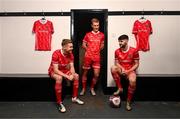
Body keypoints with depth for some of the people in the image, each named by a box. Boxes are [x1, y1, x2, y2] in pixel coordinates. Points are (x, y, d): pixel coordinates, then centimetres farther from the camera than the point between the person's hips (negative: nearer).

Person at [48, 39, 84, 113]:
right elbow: (56, 70, -32)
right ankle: (59, 103, -28)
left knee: (76, 76, -10)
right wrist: (67, 76, -37)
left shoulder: (70, 54, -9)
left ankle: (74, 98, 3)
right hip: (53, 71, -6)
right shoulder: (56, 54, -30)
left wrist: (72, 74, -30)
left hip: (64, 71, 7)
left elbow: (72, 67, -9)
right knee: (59, 78, -38)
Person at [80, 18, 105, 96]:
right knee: (85, 72, 8)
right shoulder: (88, 34, 0)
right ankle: (83, 89, 24)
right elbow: (83, 45, 6)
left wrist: (98, 49, 5)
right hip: (88, 56, -1)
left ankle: (92, 88, 21)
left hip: (97, 57, 1)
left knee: (96, 74, -2)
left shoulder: (101, 35, 5)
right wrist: (88, 50, -2)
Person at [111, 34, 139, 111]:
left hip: (130, 70, -3)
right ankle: (120, 88, -15)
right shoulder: (117, 51, 1)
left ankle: (128, 102, -13)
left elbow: (136, 64, -6)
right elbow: (116, 63, 5)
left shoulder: (134, 51, -8)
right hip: (121, 70, 3)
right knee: (113, 68, -30)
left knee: (132, 81, -35)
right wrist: (122, 68, -16)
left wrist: (128, 71, -18)